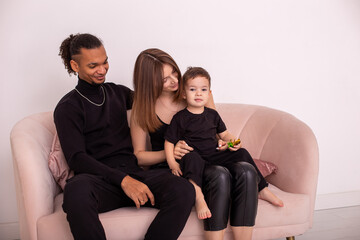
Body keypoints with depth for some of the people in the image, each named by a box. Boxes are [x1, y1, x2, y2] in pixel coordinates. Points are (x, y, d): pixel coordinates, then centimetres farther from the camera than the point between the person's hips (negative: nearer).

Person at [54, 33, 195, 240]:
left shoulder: (118, 92, 23)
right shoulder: (68, 108, 6)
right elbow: (77, 158, -6)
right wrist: (123, 180, -19)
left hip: (133, 172, 4)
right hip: (99, 179, -4)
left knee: (184, 191, -27)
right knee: (77, 191, -41)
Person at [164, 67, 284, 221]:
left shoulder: (212, 115, 14)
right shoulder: (180, 118, -1)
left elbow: (224, 134, 22)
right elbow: (169, 142, -2)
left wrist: (232, 141, -2)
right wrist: (173, 164, -16)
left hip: (216, 156, 5)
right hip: (196, 159, -5)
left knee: (242, 153, -9)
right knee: (192, 157, -38)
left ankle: (263, 190, -1)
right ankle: (199, 198, -50)